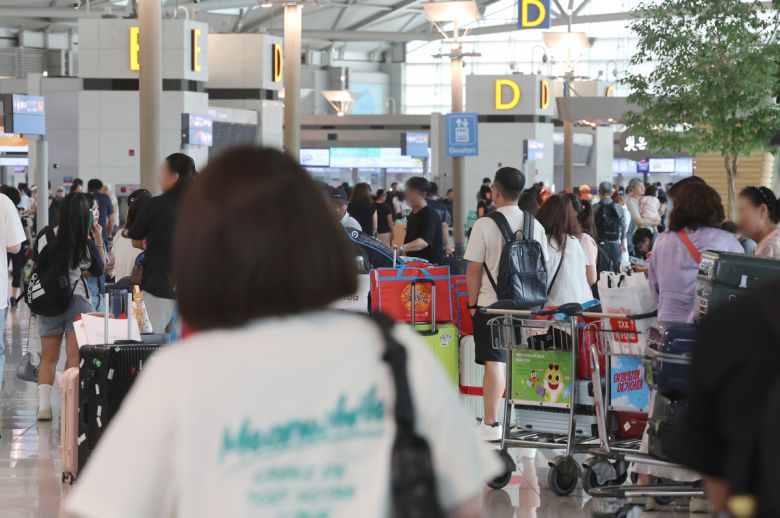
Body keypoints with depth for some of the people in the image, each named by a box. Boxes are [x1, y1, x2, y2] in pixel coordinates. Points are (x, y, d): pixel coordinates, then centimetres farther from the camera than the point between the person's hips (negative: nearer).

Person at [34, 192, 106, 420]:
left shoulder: (45, 235, -4)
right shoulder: (87, 243, -11)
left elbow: (36, 263, 8)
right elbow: (99, 271, 4)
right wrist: (99, 239, 6)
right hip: (76, 301, -3)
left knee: (48, 357, 10)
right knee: (75, 356, 2)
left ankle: (44, 404, 0)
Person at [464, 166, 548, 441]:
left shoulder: (485, 225, -10)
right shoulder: (535, 225, 3)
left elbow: (474, 269, -8)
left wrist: (472, 304, 2)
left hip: (492, 303, -4)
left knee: (495, 362, -4)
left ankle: (491, 424, -4)